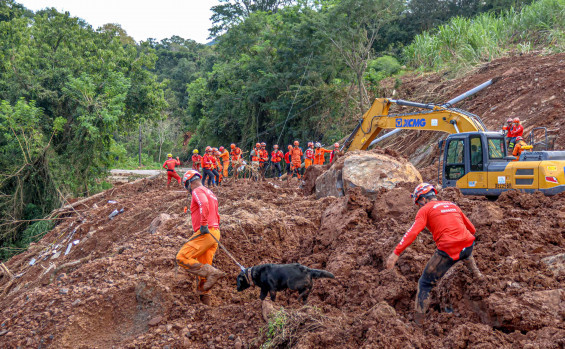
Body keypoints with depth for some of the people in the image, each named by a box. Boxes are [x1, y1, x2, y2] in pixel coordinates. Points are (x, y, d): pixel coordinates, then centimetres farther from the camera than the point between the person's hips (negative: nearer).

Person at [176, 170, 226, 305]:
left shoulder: (198, 191, -5)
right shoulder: (210, 193, 26)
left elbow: (204, 204, -27)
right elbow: (216, 216, 32)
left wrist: (204, 224, -27)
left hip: (205, 232, -10)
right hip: (214, 233, 10)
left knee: (182, 258, -12)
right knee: (203, 266, 11)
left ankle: (212, 273, -24)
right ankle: (205, 300, 12)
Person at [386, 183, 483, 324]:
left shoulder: (426, 209, 3)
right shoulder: (452, 205, 20)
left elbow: (412, 232, -11)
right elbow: (471, 229, 27)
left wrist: (396, 253, -14)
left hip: (448, 250, -6)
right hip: (468, 246, 6)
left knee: (425, 284, 8)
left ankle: (418, 321, 6)